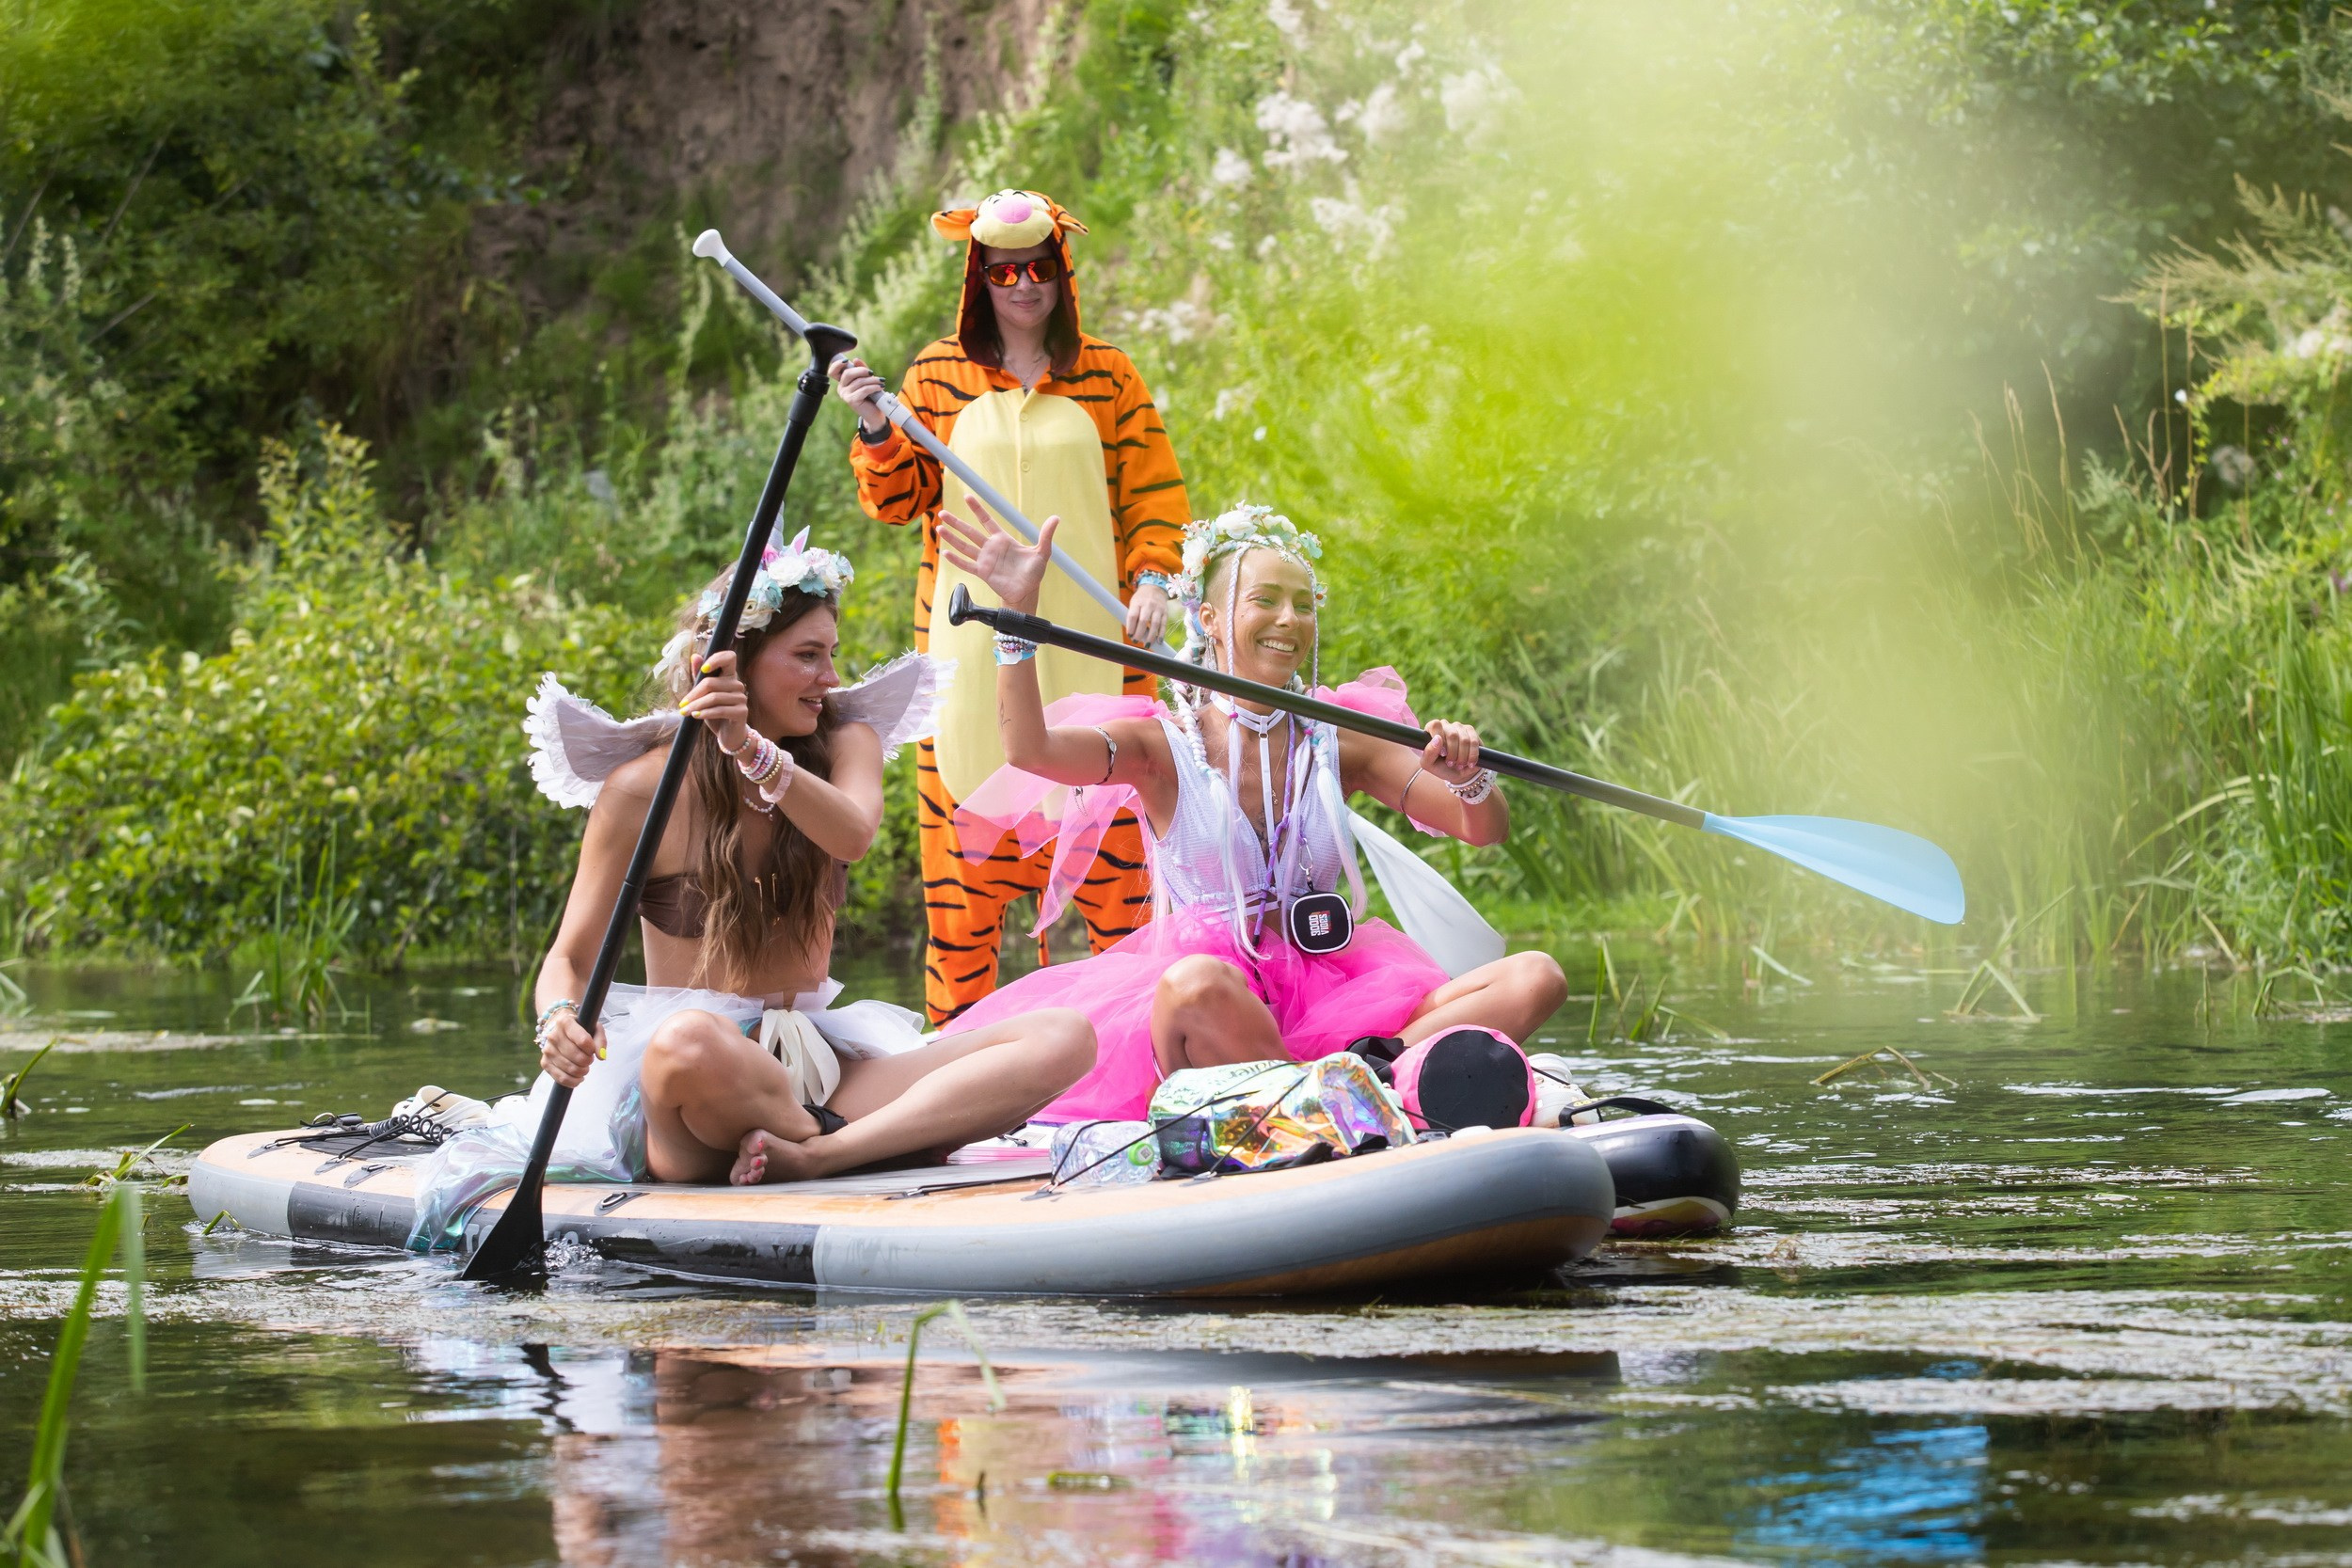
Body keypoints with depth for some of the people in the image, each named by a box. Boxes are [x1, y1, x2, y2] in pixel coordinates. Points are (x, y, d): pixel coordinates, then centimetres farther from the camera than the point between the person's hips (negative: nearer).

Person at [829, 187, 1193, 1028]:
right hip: (972, 640, 0)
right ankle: (961, 1027, 2)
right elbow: (901, 499, 6)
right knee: (967, 828, -4)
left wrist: (1153, 577, -8)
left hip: (1088, 639, 0)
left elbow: (1154, 492, 8)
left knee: (1109, 831, -6)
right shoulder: (937, 375, 9)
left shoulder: (1109, 377, 9)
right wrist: (877, 429, -12)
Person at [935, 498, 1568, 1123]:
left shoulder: (1339, 743, 12)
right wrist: (1019, 610, -22)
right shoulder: (1163, 746, 3)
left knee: (1534, 978, -18)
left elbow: (1485, 829, 7)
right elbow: (1030, 748, -15)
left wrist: (1467, 777, -16)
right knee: (1197, 983, -43)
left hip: (1323, 986, 4)